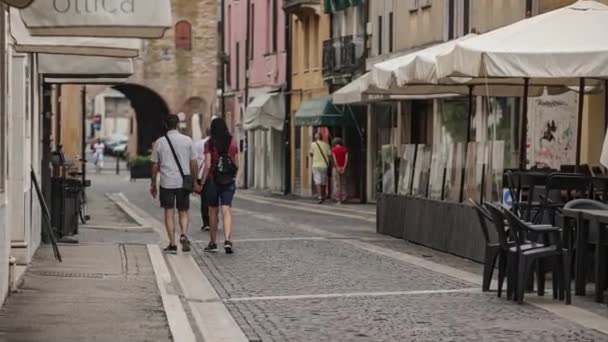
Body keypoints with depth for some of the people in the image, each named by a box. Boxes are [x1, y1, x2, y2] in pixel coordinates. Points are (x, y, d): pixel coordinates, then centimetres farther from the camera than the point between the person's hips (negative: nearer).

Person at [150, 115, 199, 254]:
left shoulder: (160, 142, 0)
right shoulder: (187, 140, 1)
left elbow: (155, 165, 3)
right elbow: (193, 164, 3)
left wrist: (153, 184, 12)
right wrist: (195, 182, 13)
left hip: (166, 183, -1)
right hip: (183, 182, 1)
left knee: (169, 213, 6)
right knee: (183, 212, 12)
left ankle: (172, 244, 4)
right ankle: (184, 235, -13)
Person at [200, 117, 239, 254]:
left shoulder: (209, 144, -7)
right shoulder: (232, 142, 2)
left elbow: (207, 165, -11)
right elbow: (236, 164, 6)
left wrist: (202, 182, -4)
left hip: (213, 180, -1)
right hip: (229, 181, 1)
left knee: (213, 211, 12)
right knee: (226, 210, -4)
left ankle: (213, 243, 20)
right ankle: (228, 240, -22)